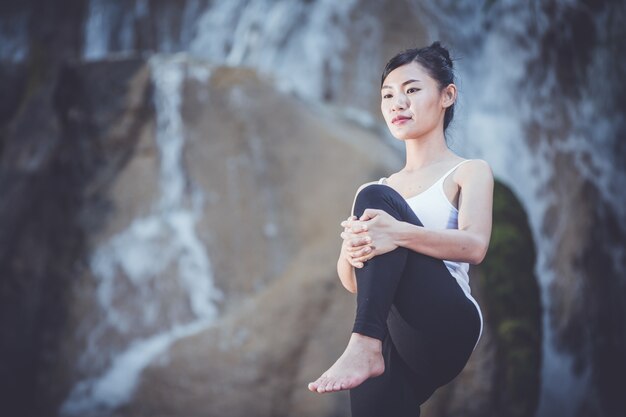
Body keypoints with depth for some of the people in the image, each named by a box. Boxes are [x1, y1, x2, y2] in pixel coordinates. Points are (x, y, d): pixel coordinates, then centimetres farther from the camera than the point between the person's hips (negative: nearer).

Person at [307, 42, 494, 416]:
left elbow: (475, 246, -10)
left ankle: (364, 345, -31)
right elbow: (353, 283, 12)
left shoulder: (470, 172, 12)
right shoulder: (383, 186, 24)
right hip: (393, 337, 3)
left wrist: (399, 234, -29)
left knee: (375, 198, -20)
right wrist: (353, 250, -12)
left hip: (448, 327, -3)